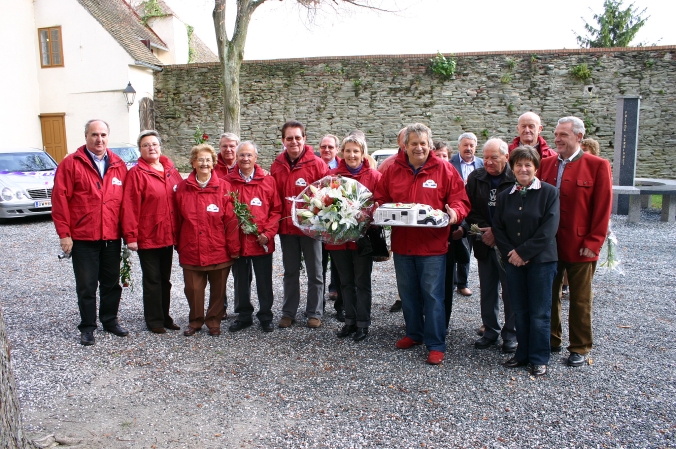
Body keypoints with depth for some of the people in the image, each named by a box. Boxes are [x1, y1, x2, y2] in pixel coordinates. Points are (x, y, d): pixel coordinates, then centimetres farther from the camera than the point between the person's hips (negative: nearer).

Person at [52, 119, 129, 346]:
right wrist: (64, 233, -10)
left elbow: (126, 200, 8)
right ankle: (87, 327, 20)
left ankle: (110, 320, 30)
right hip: (83, 238, -3)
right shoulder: (71, 163, -3)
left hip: (112, 237, 3)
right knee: (86, 285, 6)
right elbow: (60, 199, -7)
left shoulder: (118, 165, 7)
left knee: (112, 282, 14)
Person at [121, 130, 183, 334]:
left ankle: (165, 316, 27)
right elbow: (130, 206, -13)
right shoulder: (136, 173, -8)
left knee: (165, 278, 15)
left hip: (168, 235, 5)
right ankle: (154, 320, 16)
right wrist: (130, 236, -18)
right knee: (152, 279, 4)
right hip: (147, 237, -5)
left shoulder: (171, 170, 7)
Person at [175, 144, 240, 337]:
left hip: (218, 250, -1)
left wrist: (234, 248, -6)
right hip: (191, 250, 1)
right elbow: (178, 219, 6)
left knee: (218, 289, 10)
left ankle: (214, 322, 28)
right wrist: (179, 245, 7)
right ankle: (195, 321, 28)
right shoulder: (183, 187, 3)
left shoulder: (224, 187, -4)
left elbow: (231, 220, -5)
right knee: (193, 288, 8)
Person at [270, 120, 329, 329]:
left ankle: (314, 313, 21)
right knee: (290, 272, 14)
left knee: (314, 273, 8)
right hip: (286, 227, 3)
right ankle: (288, 313, 25)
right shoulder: (277, 166, 4)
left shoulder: (316, 164, -7)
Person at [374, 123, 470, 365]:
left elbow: (460, 200, -2)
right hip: (402, 244, 4)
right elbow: (380, 199, 11)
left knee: (432, 294, 0)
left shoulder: (444, 170, -2)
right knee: (408, 293, 15)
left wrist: (455, 212, -22)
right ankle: (414, 334, 34)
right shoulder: (393, 170, 6)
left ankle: (436, 345, 11)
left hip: (433, 245, -3)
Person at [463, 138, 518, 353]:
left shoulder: (516, 180, -11)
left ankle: (511, 334, 20)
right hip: (484, 243, 4)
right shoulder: (475, 178, 4)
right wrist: (483, 229, -12)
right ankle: (490, 330, 27)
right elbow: (469, 209, 2)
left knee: (510, 291, 6)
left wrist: (497, 232, -14)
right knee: (487, 290, 13)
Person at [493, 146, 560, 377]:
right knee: (519, 311, 10)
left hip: (541, 260, -4)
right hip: (513, 261, 4)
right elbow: (498, 227, 6)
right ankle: (523, 354, 23)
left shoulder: (549, 192, -5)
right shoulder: (505, 195, 9)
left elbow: (548, 229, -13)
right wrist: (510, 252, -8)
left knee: (539, 313, 3)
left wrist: (523, 252, -15)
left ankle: (539, 359, 16)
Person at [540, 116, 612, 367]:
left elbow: (603, 208, -7)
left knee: (580, 300, 9)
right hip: (548, 245, 4)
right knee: (549, 295, 14)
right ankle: (551, 340, 30)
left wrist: (593, 242, -11)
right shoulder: (546, 164, 6)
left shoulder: (598, 166, -5)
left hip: (580, 247, -4)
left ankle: (579, 348, 24)